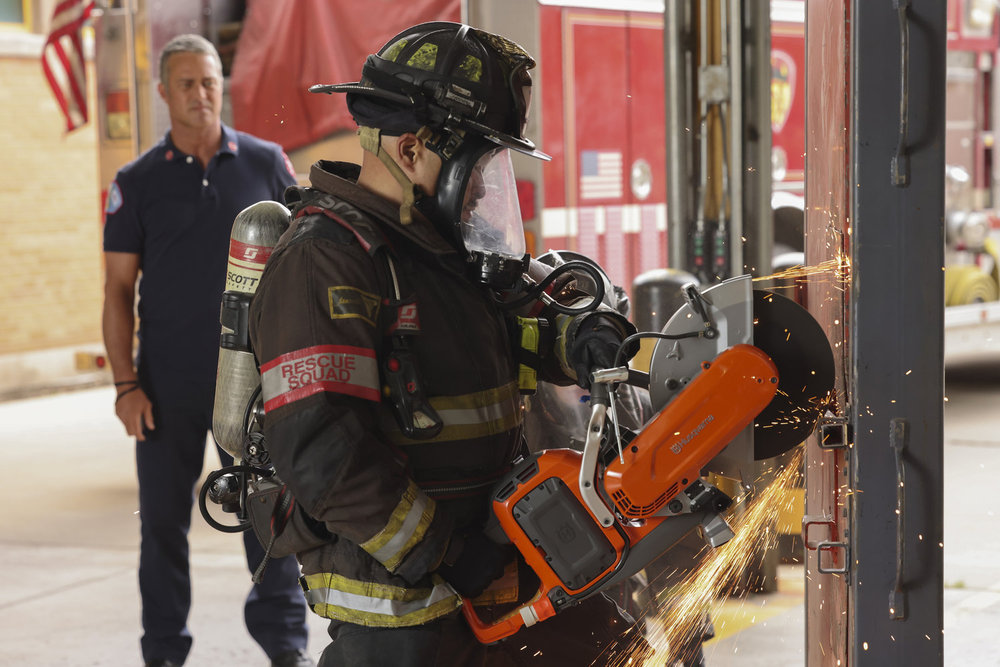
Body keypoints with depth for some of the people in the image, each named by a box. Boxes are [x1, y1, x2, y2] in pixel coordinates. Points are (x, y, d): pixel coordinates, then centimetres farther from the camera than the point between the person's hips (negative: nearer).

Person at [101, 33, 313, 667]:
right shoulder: (138, 181, 4)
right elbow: (119, 288, 3)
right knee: (163, 517, 7)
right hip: (167, 383, 0)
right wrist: (125, 383, -4)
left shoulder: (265, 163, 5)